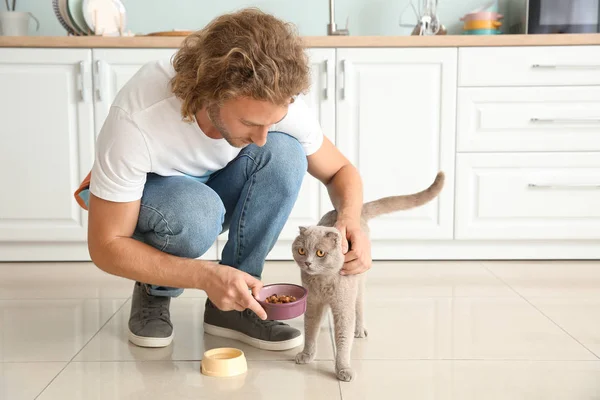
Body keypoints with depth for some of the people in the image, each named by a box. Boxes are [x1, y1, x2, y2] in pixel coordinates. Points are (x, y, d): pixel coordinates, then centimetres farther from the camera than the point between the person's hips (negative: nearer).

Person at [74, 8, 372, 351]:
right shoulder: (136, 120, -38)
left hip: (208, 189, 4)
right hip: (133, 198, -3)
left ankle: (232, 304, -13)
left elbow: (340, 170, -10)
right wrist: (206, 275, -41)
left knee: (284, 153, -27)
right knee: (196, 209, -39)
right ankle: (154, 294, -5)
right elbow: (105, 246, -28)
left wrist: (350, 219, -33)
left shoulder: (275, 101, -27)